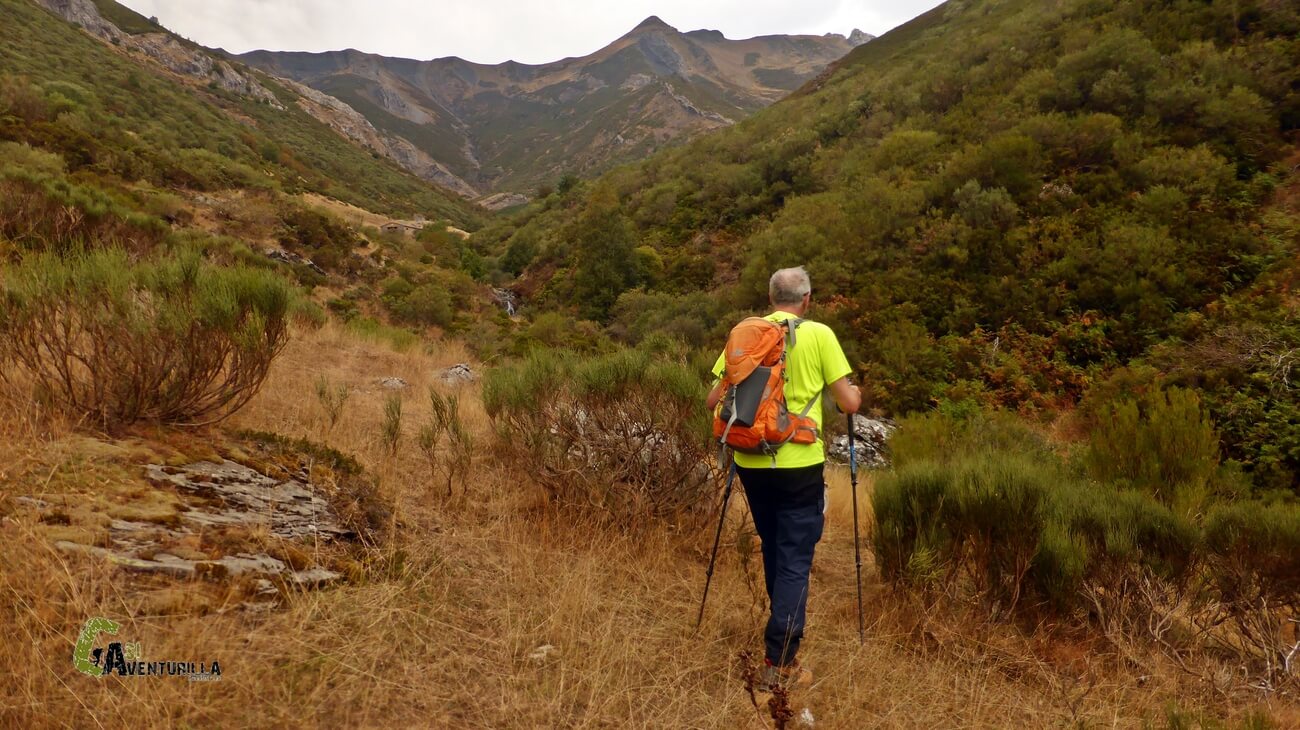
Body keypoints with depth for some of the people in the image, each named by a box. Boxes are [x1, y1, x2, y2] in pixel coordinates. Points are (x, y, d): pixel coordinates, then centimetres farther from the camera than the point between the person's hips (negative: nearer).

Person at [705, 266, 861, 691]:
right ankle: (780, 662, 4)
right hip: (798, 466, -4)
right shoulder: (818, 334, -5)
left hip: (751, 464, 4)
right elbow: (848, 404, -6)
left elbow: (714, 401, 3)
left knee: (773, 552, 22)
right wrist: (857, 394, 17)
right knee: (795, 560, 4)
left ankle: (783, 632, 38)